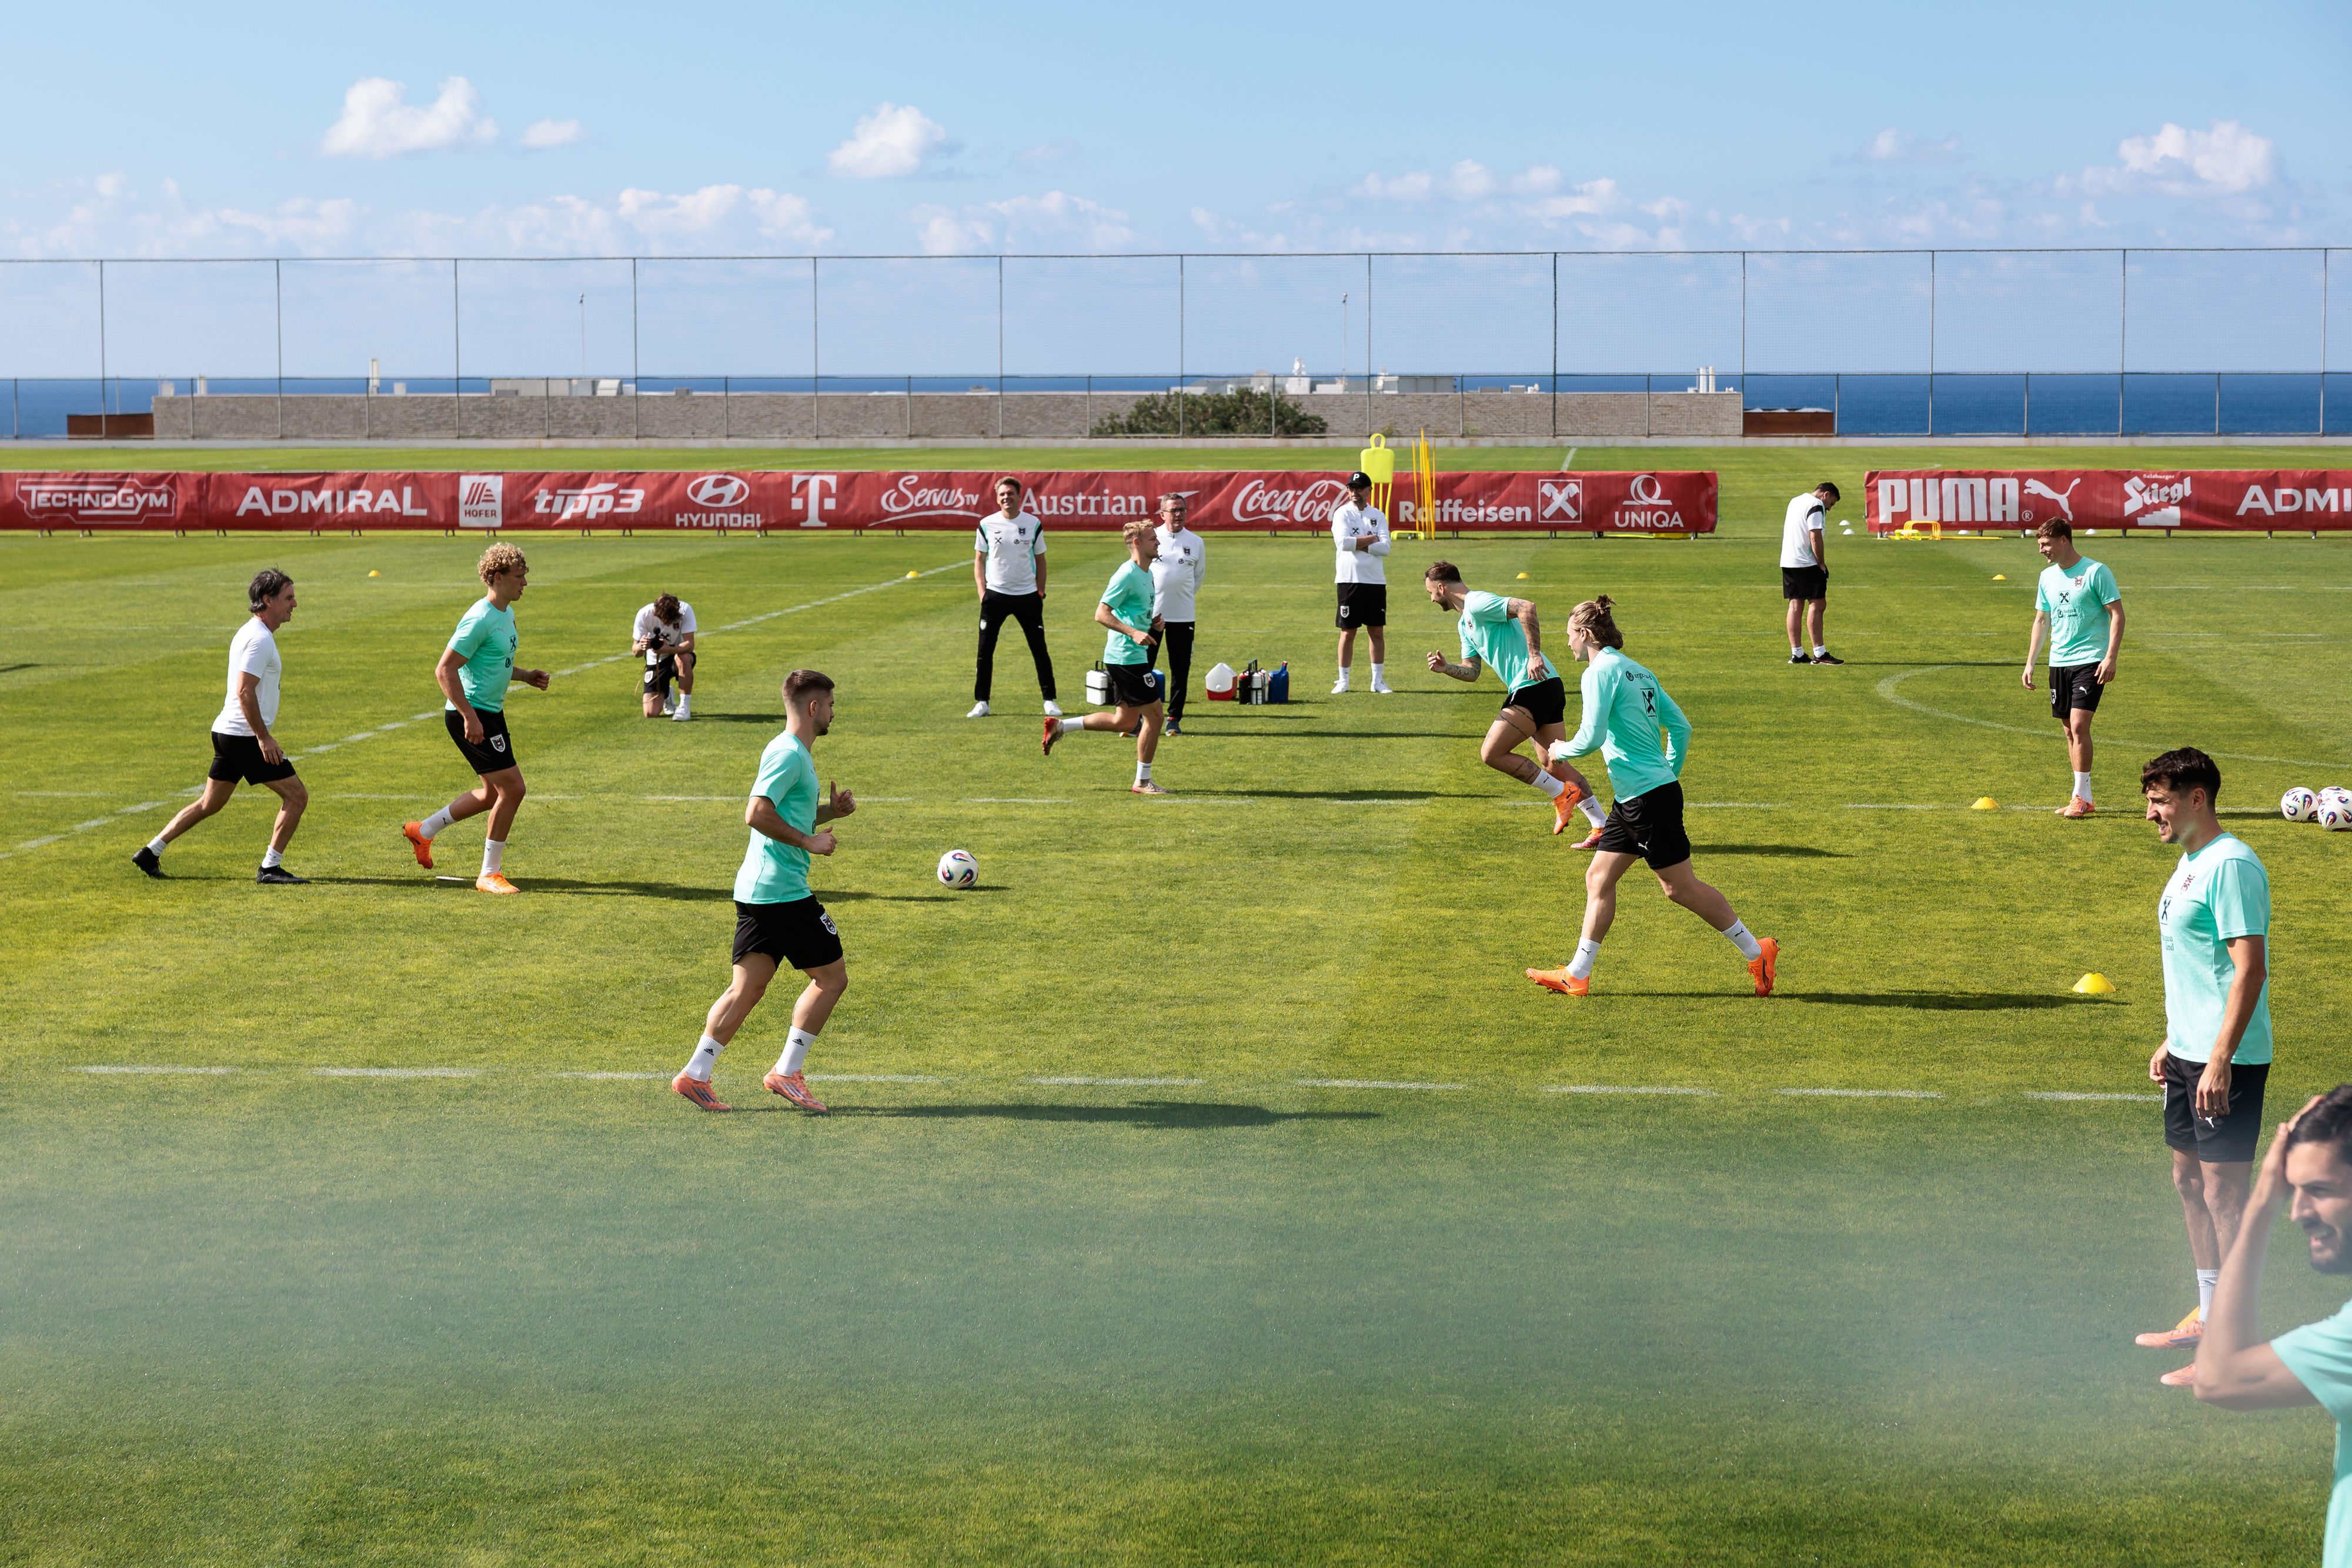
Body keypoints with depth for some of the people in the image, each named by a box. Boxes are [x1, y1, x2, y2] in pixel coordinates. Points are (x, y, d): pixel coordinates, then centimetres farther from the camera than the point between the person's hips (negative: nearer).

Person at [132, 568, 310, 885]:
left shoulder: (250, 633, 17)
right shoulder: (259, 639, -16)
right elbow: (244, 691, -23)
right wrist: (264, 737, -22)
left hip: (227, 733, 10)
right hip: (246, 736, -10)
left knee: (210, 803, 17)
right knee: (296, 796, -6)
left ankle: (151, 852, 19)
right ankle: (270, 868, -3)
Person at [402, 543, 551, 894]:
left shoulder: (506, 614, 11)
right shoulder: (480, 619, -20)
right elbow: (445, 670, -22)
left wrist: (525, 676, 9)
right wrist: (469, 717, -26)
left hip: (490, 713, 10)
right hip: (472, 713, -10)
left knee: (494, 793, 17)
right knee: (512, 788, -10)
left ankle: (423, 831, 32)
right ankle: (490, 874, 1)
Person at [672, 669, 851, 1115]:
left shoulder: (792, 753, 19)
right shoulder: (789, 754, -13)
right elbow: (757, 814, -23)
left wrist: (829, 811, 14)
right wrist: (809, 841, -17)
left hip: (755, 891, 10)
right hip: (784, 891, -10)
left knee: (748, 986, 8)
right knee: (832, 976, 0)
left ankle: (696, 1073, 3)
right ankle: (787, 1071, 1)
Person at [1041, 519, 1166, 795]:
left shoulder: (1147, 574, 15)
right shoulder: (1127, 575, -16)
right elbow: (1101, 614, -20)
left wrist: (1153, 623, 9)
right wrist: (1134, 632, -28)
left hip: (1131, 657, 10)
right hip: (1127, 656, -10)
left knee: (1125, 722, 13)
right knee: (1154, 714, -6)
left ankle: (1060, 726, 20)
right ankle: (1143, 782, 3)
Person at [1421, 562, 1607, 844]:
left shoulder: (1478, 603, -10)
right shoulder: (1466, 623, 22)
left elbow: (1526, 608, -24)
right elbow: (1471, 671, 24)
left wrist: (1534, 654, -27)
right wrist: (1446, 668, 5)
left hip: (1534, 685, -11)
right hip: (1547, 687, 11)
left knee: (1491, 754, -11)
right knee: (1554, 765, 13)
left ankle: (1562, 794, -4)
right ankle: (1603, 828, 13)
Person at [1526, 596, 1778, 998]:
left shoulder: (1601, 672, -12)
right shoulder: (1639, 672, 15)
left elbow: (1591, 738, -19)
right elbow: (1681, 727, 16)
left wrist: (1561, 750, 0)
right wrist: (1670, 772, 23)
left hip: (1649, 798, -10)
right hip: (1632, 799, 10)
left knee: (1680, 887, -3)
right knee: (1598, 878, 10)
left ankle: (1757, 953, 5)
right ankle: (1577, 976, 13)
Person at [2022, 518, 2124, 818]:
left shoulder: (2095, 572, -8)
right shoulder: (2048, 576, 12)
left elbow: (2117, 615, -8)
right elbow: (2041, 621, 20)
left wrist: (2110, 658, -17)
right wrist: (2030, 663, 15)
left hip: (2090, 661, -7)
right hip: (2059, 661, 7)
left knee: (2079, 725, -15)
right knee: (2070, 731, 7)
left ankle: (2081, 797, -9)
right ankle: (2084, 798, 14)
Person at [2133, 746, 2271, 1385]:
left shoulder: (2231, 866, -17)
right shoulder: (2190, 863, 14)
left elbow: (2249, 968, -22)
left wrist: (2220, 1058, -25)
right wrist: (2172, 1042, 24)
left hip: (2225, 1059, -10)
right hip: (2189, 1051, 10)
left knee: (2224, 1190, -6)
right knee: (2189, 1180, 16)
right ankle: (2208, 1317, 28)